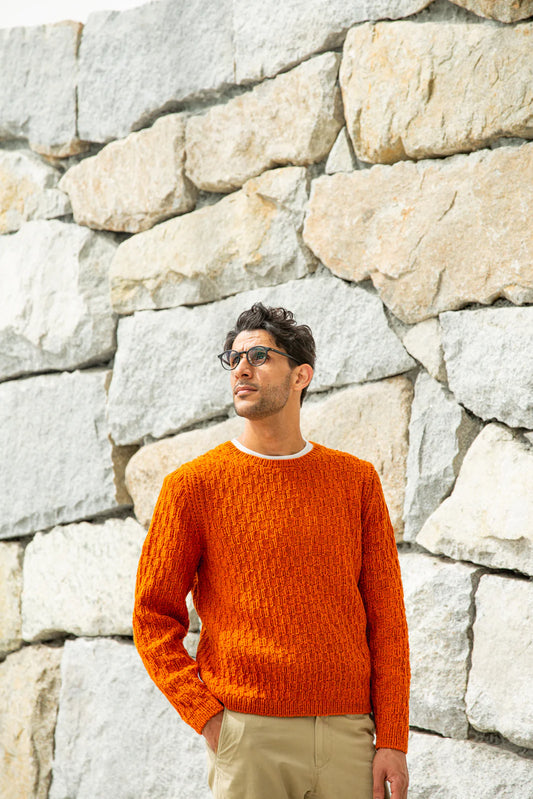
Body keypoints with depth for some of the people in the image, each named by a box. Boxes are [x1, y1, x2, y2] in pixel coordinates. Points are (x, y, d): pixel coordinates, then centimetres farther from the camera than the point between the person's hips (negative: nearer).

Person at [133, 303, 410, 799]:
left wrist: (393, 739, 0)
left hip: (348, 737, 2)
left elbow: (386, 617, 7)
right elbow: (154, 619, 4)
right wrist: (208, 719, -6)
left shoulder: (356, 480, 8)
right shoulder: (194, 484, 3)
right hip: (246, 735, -2)